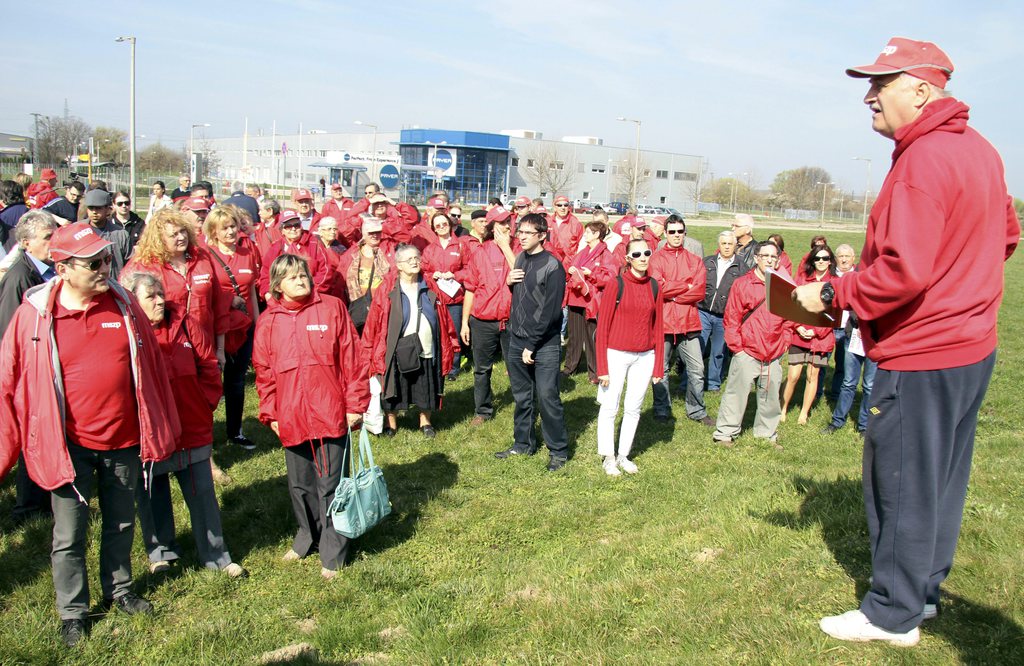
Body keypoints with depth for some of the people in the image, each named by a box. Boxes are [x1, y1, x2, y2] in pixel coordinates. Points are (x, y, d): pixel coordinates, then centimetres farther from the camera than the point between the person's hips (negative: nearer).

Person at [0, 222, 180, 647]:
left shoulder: (124, 305, -3)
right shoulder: (35, 315, -11)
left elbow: (152, 367, 5)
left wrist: (163, 429, 10)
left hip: (124, 440, 3)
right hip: (69, 445, -2)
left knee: (121, 523, 19)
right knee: (69, 535, 10)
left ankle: (119, 590, 41)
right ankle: (73, 611, 30)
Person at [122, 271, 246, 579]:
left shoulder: (182, 325, 1)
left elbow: (208, 366, 8)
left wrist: (206, 403, 2)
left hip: (193, 430, 3)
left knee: (203, 495, 11)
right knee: (153, 499, 15)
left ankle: (217, 556, 23)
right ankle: (161, 552, 37)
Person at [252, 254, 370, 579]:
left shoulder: (332, 308, -4)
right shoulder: (268, 321, 4)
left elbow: (352, 358, -3)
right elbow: (264, 372, 9)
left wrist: (355, 404, -4)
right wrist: (270, 414, 7)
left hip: (331, 415, -3)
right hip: (291, 419, 3)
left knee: (330, 485, 4)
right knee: (300, 485, 17)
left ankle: (333, 554, 18)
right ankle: (308, 536, 39)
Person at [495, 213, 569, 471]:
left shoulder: (552, 266, -12)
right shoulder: (520, 259, 10)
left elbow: (550, 311, -16)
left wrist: (532, 345, -16)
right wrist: (508, 281, 0)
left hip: (544, 344, -7)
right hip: (517, 340, 7)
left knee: (547, 396, -4)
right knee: (521, 396, 15)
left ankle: (558, 450, 10)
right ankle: (523, 443, 29)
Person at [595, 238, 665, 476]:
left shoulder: (654, 286, 3)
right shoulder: (616, 284, -9)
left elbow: (658, 327, 7)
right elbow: (602, 326, -8)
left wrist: (659, 366, 4)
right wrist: (602, 367, -11)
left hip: (645, 357, 4)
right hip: (617, 355, -4)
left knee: (633, 409, 12)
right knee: (609, 407, 3)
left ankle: (624, 455, 26)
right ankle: (608, 458, 18)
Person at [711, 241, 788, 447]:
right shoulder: (742, 283, -5)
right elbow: (731, 318, -5)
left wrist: (784, 342, 7)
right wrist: (736, 345, -8)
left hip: (773, 355, 4)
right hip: (746, 352, -4)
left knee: (770, 396, 13)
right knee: (736, 393, -1)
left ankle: (767, 433, 29)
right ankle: (725, 433, 10)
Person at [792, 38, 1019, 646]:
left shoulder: (924, 160, -20)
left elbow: (903, 271, -28)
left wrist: (831, 294, -17)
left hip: (920, 361, -10)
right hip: (972, 347, 10)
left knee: (902, 487, 3)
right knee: (943, 479, 19)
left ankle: (894, 615, 18)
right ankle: (925, 591, 34)